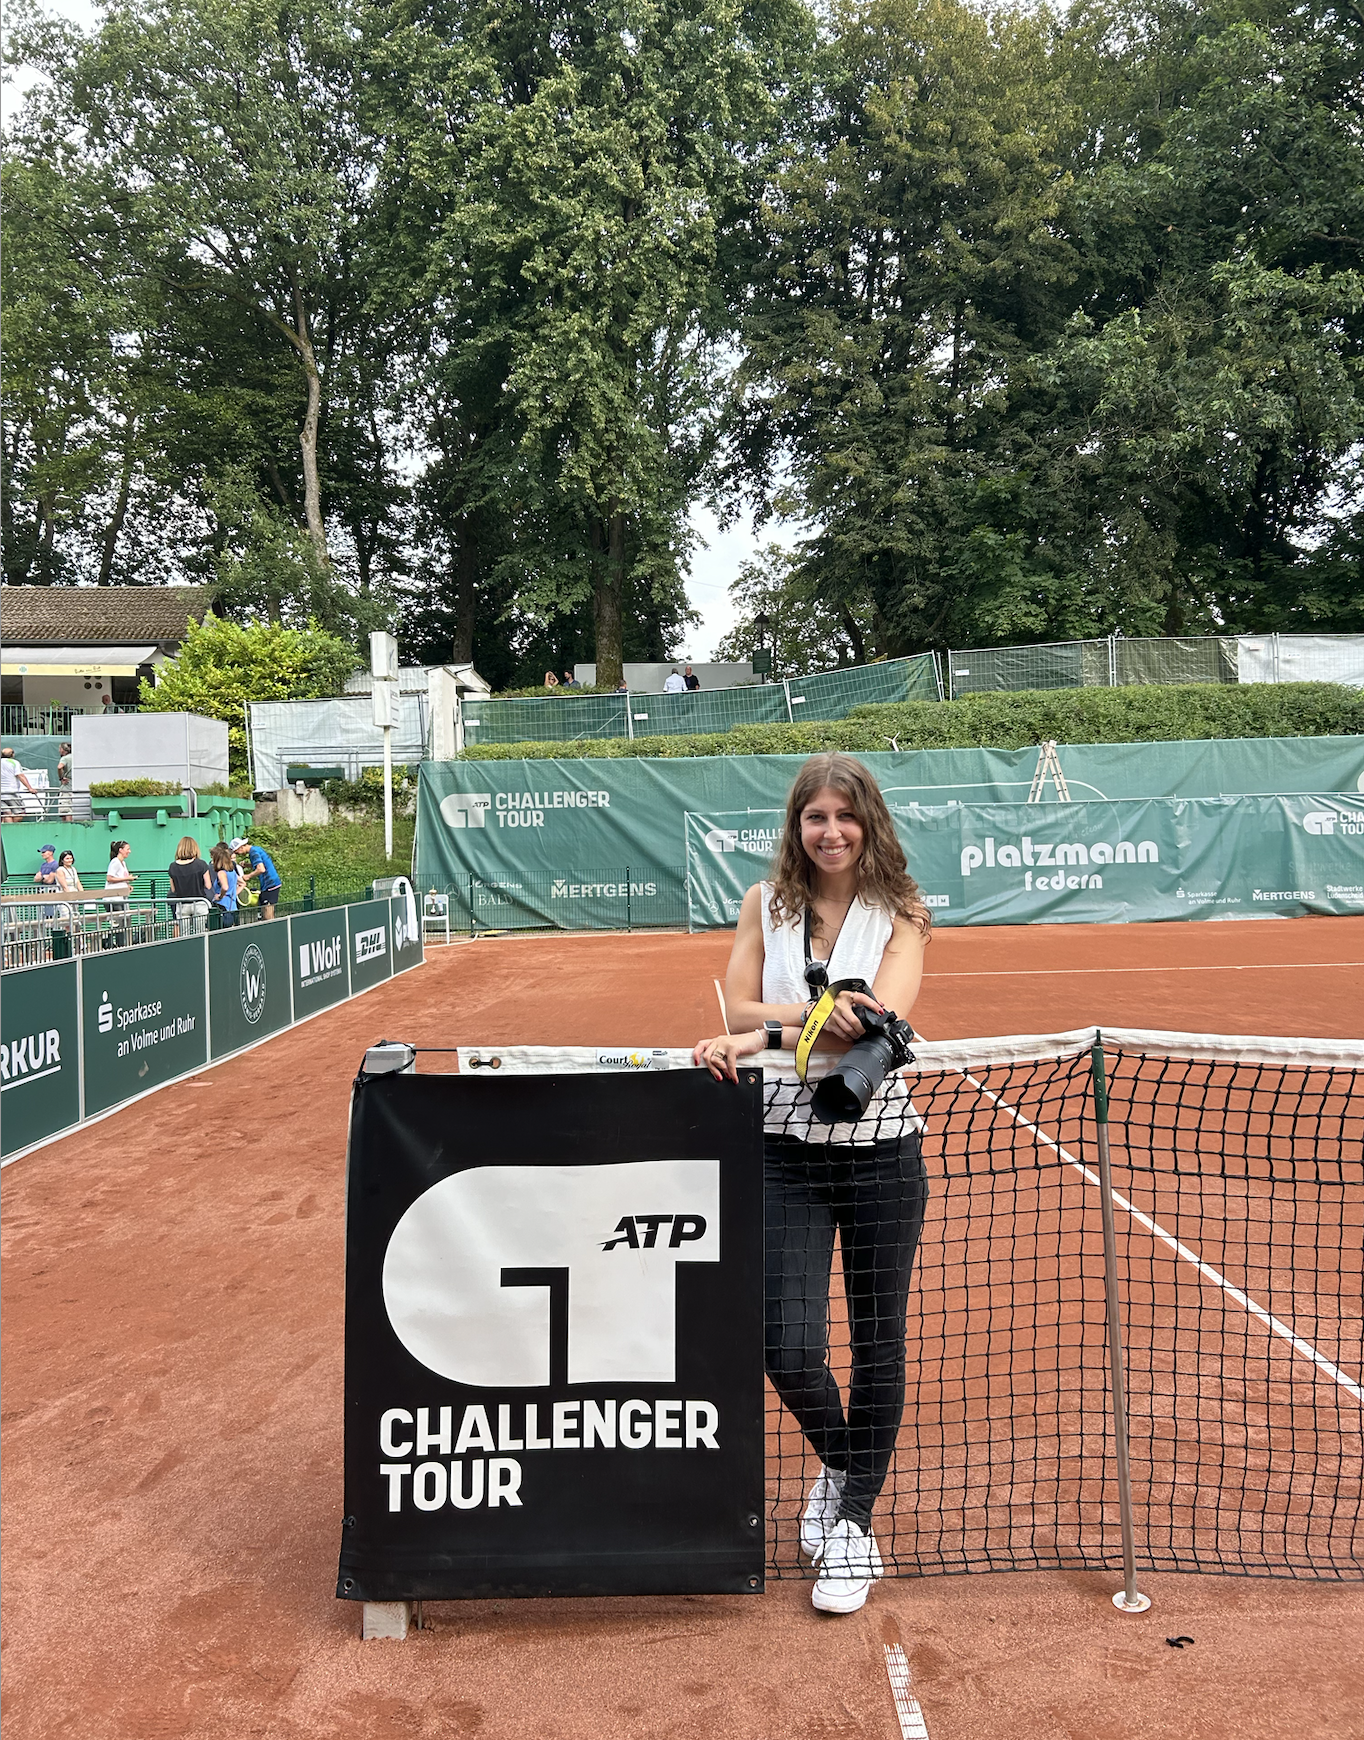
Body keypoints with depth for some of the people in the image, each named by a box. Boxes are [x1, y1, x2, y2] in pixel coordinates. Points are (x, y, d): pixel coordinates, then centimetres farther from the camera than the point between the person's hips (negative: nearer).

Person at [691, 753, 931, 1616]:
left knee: (878, 1345, 10)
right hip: (786, 1148, 1)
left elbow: (878, 1018, -17)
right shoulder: (765, 905, 5)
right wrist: (816, 1010, -20)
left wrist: (766, 1035, -26)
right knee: (790, 1352, -3)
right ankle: (837, 1463, 31)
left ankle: (855, 1522, 30)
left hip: (880, 1148, -1)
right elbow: (741, 1007, -3)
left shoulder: (902, 914, -2)